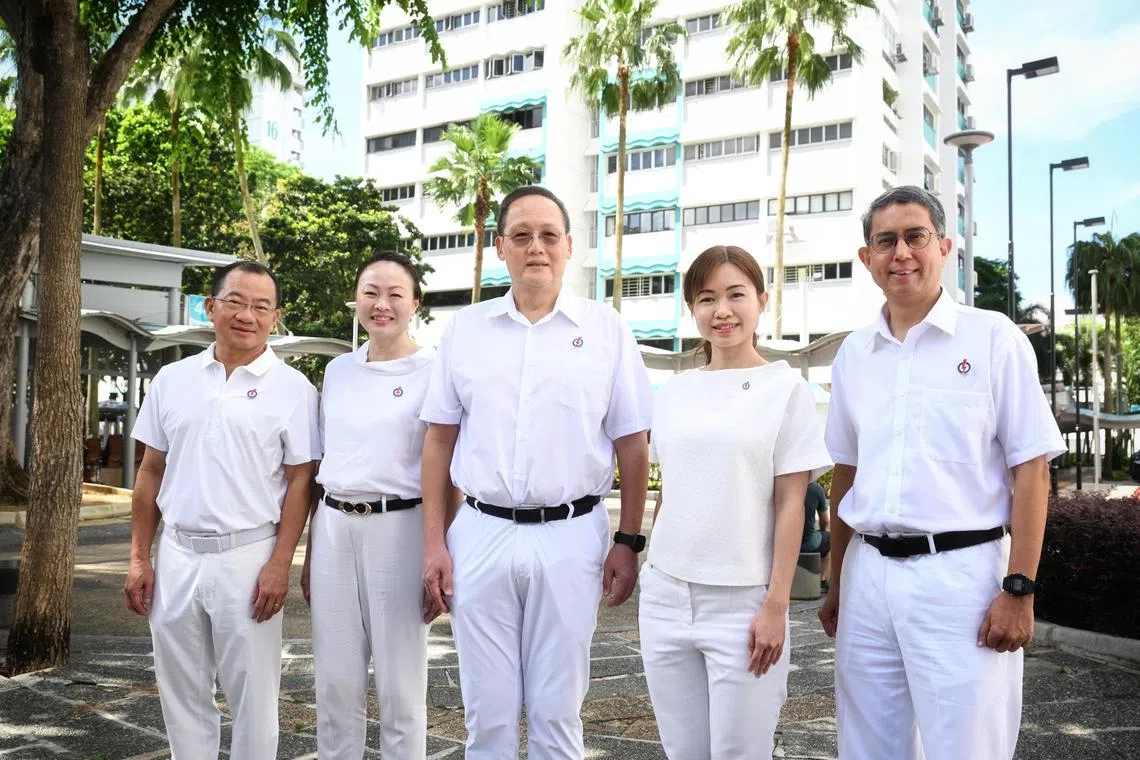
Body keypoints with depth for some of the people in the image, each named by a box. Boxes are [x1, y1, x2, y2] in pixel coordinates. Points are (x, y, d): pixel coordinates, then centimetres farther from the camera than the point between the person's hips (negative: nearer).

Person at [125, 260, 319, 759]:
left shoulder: (293, 389, -4)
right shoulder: (173, 379, 7)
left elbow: (300, 482, -5)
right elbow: (151, 473, 10)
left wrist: (279, 565, -12)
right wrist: (138, 558, 6)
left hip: (248, 557, -3)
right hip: (176, 554, 4)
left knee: (253, 695, 6)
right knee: (181, 694, 15)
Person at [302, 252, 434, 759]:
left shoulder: (434, 371, -4)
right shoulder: (338, 370, 11)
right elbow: (322, 466, 16)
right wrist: (310, 553, 15)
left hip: (398, 530, -4)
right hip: (334, 530, 5)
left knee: (399, 684, 6)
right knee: (335, 681, 11)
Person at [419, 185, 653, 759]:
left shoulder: (605, 330, 2)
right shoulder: (464, 329, 6)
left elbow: (632, 445, 3)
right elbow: (439, 441, 7)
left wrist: (629, 542, -1)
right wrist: (433, 543, 2)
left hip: (570, 538, -1)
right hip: (482, 535, 2)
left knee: (556, 712, 10)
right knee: (488, 712, 11)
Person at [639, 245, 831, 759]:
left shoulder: (785, 388, -3)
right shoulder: (673, 392, 8)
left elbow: (790, 505, -6)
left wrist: (775, 605, -10)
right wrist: (654, 578, 11)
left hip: (742, 601, -4)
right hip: (665, 596, 4)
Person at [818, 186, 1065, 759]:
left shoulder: (993, 339, -2)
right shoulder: (853, 353, 10)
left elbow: (1031, 471, -5)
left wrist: (1019, 589, -12)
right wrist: (836, 584, 15)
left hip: (961, 574, -4)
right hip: (868, 576, 5)